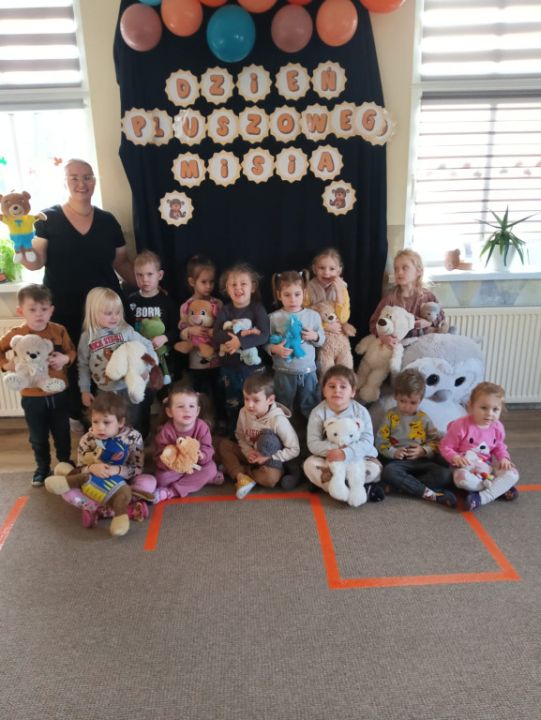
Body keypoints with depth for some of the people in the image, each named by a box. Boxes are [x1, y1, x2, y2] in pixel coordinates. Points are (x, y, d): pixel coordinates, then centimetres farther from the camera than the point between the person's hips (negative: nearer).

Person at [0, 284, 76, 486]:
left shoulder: (59, 330, -9)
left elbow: (72, 351, -1)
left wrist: (65, 359, -21)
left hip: (58, 394, 0)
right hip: (32, 397, 0)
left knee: (62, 433, 17)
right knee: (38, 437, 16)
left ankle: (65, 463, 38)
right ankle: (42, 467, 36)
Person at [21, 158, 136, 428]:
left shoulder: (108, 221, 6)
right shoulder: (48, 218, -1)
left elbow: (121, 262, 12)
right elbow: (35, 262, -2)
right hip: (64, 311, -2)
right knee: (70, 363, 6)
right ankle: (76, 417, 27)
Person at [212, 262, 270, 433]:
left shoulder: (258, 309, -6)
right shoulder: (225, 311, 0)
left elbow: (264, 336, -17)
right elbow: (216, 337, -14)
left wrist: (240, 341, -27)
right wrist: (242, 333, -24)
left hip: (253, 366, -2)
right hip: (229, 367, 2)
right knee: (232, 406, 17)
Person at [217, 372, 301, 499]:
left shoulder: (278, 420, -27)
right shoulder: (244, 412, -14)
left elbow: (294, 450, -21)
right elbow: (240, 436, 2)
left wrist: (269, 458, -23)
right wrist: (248, 451, -17)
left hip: (271, 460, -5)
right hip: (252, 456, 5)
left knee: (270, 478, -36)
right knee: (223, 444, -12)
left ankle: (234, 469, -12)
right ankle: (241, 477, -26)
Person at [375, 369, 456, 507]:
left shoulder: (424, 419, 11)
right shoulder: (391, 416, 6)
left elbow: (436, 442, 10)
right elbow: (380, 441, 2)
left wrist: (423, 451, -10)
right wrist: (393, 452, -16)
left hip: (422, 461, 3)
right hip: (398, 461, -2)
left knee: (445, 475, -24)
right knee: (389, 472, -37)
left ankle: (401, 485, -29)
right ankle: (430, 494, -34)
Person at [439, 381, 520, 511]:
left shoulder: (497, 427, -2)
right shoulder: (460, 425, -19)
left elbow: (500, 446, 17)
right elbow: (445, 447, -12)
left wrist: (504, 458, -5)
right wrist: (455, 458, -31)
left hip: (487, 466, 5)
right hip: (466, 466, -5)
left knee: (512, 474, -19)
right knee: (463, 479, -39)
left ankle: (483, 497, -30)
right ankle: (500, 488, -19)